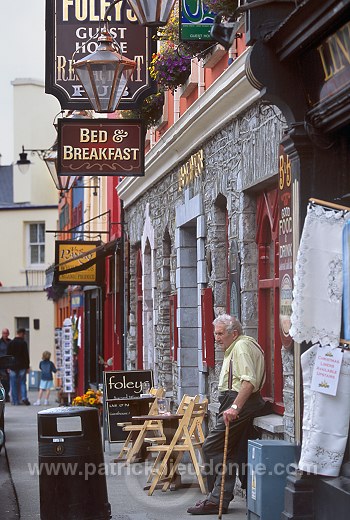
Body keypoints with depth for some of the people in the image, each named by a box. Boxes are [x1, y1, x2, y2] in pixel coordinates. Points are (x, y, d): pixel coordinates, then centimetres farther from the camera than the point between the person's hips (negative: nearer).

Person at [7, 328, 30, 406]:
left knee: (13, 384, 4)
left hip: (13, 367, 2)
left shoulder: (11, 343, 4)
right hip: (22, 366, -2)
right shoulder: (23, 343, -5)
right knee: (22, 383, 7)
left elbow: (8, 355, 7)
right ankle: (24, 397, -9)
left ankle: (15, 401, 2)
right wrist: (27, 367, 0)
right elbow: (26, 355, -5)